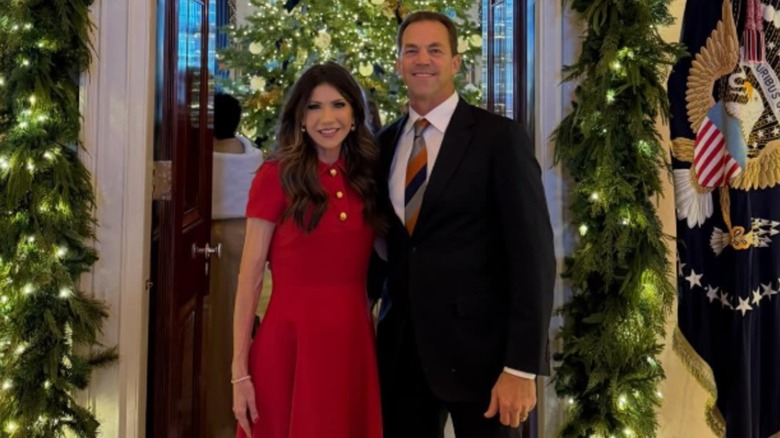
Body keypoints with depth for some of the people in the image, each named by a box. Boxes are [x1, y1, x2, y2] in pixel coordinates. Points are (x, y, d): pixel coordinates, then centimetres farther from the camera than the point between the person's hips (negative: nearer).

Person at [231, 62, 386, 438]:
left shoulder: (368, 177, 7)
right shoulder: (276, 176, -5)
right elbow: (250, 276, -6)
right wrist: (240, 370, -10)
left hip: (353, 343, 4)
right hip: (290, 342, -4)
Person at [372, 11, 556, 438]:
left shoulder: (499, 137, -7)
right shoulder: (386, 142, 10)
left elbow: (533, 254, -12)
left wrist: (522, 366, -17)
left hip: (477, 344, -5)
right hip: (401, 343, 5)